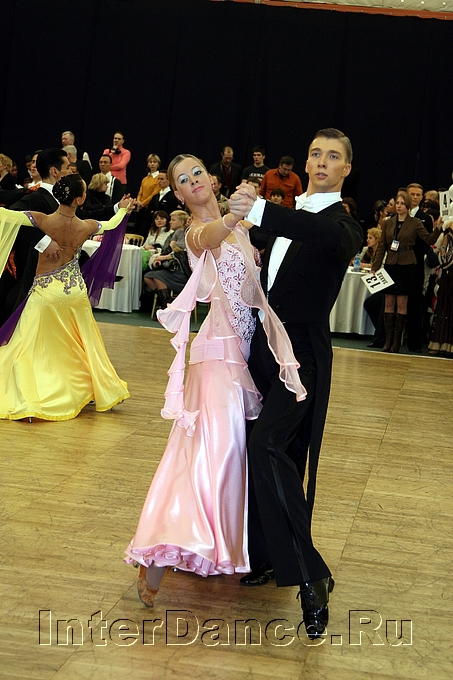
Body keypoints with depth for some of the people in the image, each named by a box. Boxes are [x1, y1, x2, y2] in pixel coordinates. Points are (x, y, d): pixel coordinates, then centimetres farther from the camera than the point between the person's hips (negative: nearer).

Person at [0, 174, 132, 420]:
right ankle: (103, 390, 30)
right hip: (75, 290, 3)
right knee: (84, 344, 19)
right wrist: (123, 210, 33)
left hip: (46, 291, -3)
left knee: (28, 348, 3)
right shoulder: (86, 226, -9)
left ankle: (24, 401, -4)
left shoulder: (42, 220, -19)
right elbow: (111, 224, 13)